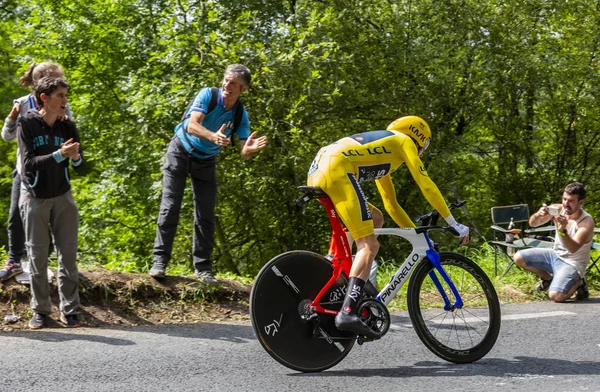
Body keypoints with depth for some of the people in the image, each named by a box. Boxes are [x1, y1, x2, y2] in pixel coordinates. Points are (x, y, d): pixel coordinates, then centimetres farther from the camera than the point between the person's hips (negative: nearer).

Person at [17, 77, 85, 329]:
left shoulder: (67, 127, -1)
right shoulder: (26, 124, -10)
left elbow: (80, 167, 0)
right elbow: (29, 162, -18)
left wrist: (75, 157, -23)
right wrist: (59, 154, -30)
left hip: (62, 197, 3)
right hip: (35, 198, -3)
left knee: (68, 255, 0)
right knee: (37, 256, 2)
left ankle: (70, 310, 5)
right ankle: (40, 310, 10)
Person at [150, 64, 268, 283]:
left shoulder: (241, 115, -11)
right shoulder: (208, 95, -20)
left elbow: (244, 153, -15)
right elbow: (191, 125, -34)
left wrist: (250, 149, -41)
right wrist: (214, 136, -53)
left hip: (206, 162, 3)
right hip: (181, 153, -3)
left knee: (206, 215, 0)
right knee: (170, 208, -10)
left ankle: (203, 268, 6)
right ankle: (159, 261, -7)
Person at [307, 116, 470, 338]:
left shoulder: (383, 154, 38)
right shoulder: (404, 141, 16)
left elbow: (391, 205, 43)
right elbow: (426, 186, 9)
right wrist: (454, 224, 13)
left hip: (317, 173, 9)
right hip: (337, 171, -9)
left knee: (376, 219, 24)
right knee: (369, 246, -12)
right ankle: (347, 313, -28)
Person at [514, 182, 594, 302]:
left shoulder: (587, 222, -22)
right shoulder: (557, 209, -8)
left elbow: (573, 249, -32)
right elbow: (532, 224, -9)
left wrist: (562, 231, -49)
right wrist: (538, 215, -32)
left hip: (572, 264, -6)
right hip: (555, 255, 6)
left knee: (555, 296, -30)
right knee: (518, 258, -8)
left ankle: (578, 282, 4)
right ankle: (548, 278, 17)